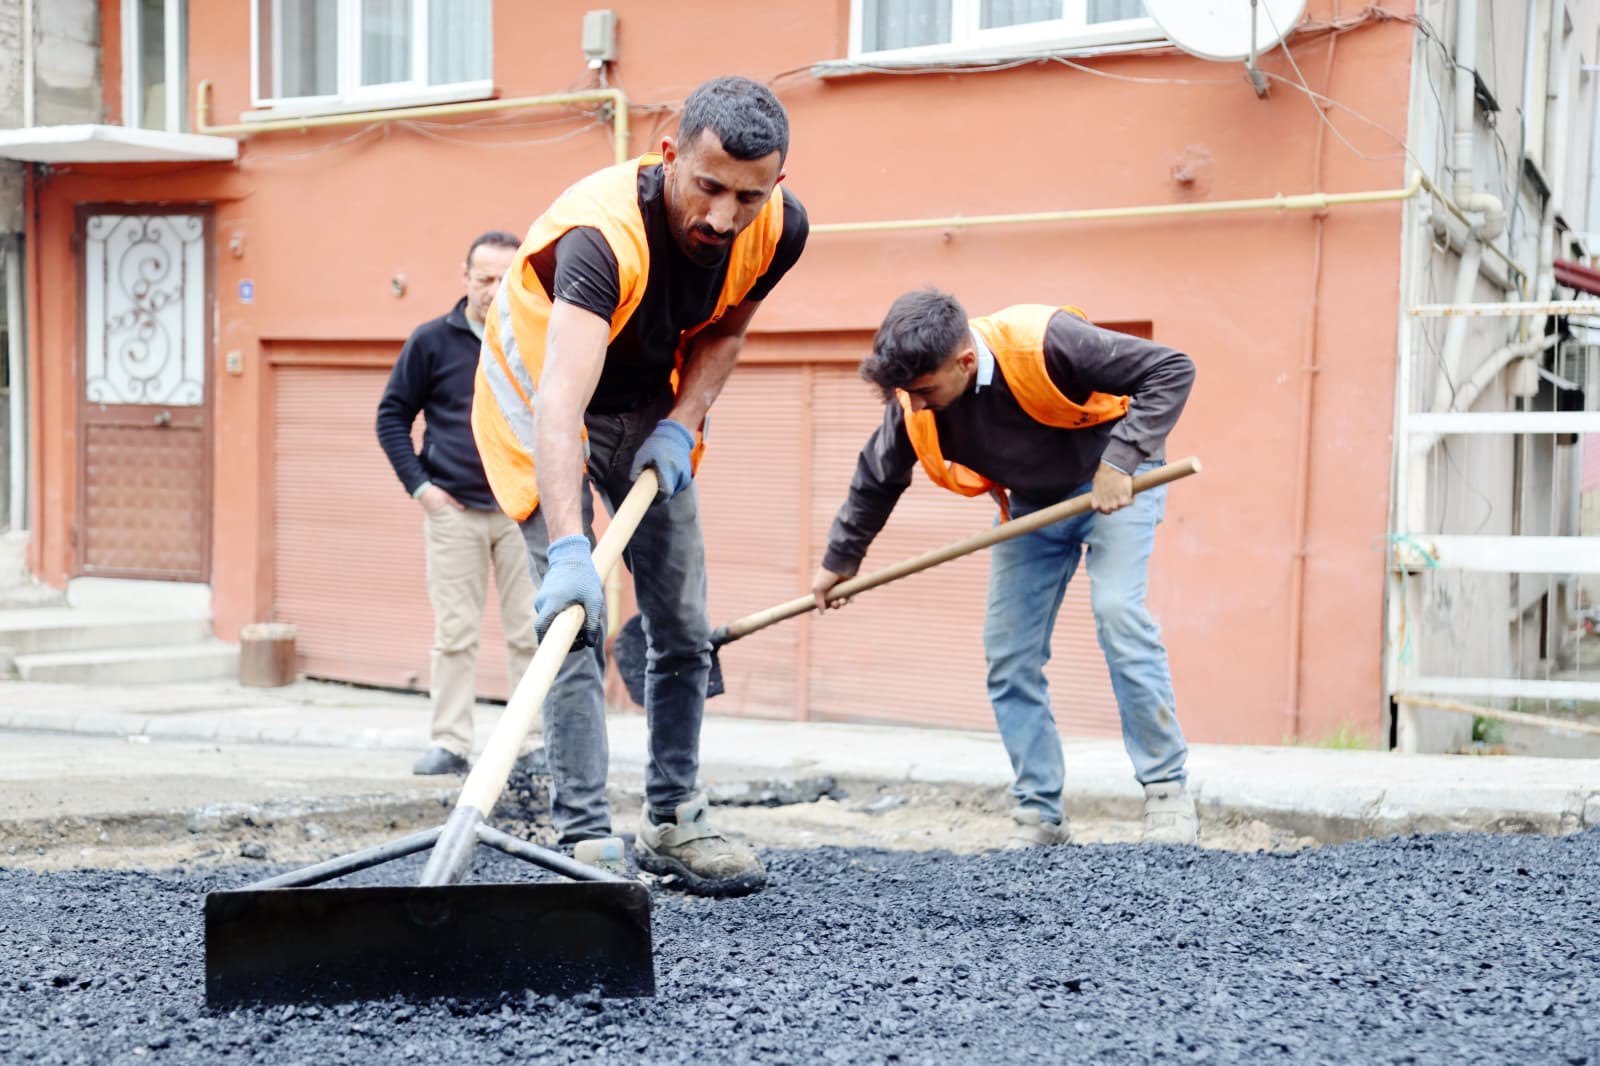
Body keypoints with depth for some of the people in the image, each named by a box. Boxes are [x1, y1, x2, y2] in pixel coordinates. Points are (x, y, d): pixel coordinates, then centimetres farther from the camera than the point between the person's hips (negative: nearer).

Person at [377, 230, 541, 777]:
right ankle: (449, 744, 12)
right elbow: (392, 415, 7)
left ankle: (536, 743, 11)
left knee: (531, 631, 2)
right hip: (452, 509, 0)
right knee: (454, 634, 4)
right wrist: (418, 485, -1)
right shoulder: (432, 340, 1)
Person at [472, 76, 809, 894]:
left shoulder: (781, 227, -20)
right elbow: (561, 402, -51)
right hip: (541, 398, -5)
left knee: (683, 623, 5)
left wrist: (681, 424, -17)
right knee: (574, 621, -15)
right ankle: (585, 839, -8)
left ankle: (672, 820, 18)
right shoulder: (603, 233, -39)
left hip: (651, 408, 6)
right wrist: (568, 547, -63)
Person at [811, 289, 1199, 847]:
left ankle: (1167, 792, -13)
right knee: (1008, 652, -2)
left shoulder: (1045, 342, -35)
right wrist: (839, 561, 11)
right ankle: (1038, 813, 9)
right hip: (1031, 502, 5)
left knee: (1117, 610, -25)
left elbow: (1171, 369, -30)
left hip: (1113, 479, -5)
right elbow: (877, 478, 1)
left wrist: (1120, 462, -39)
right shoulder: (912, 404, -19)